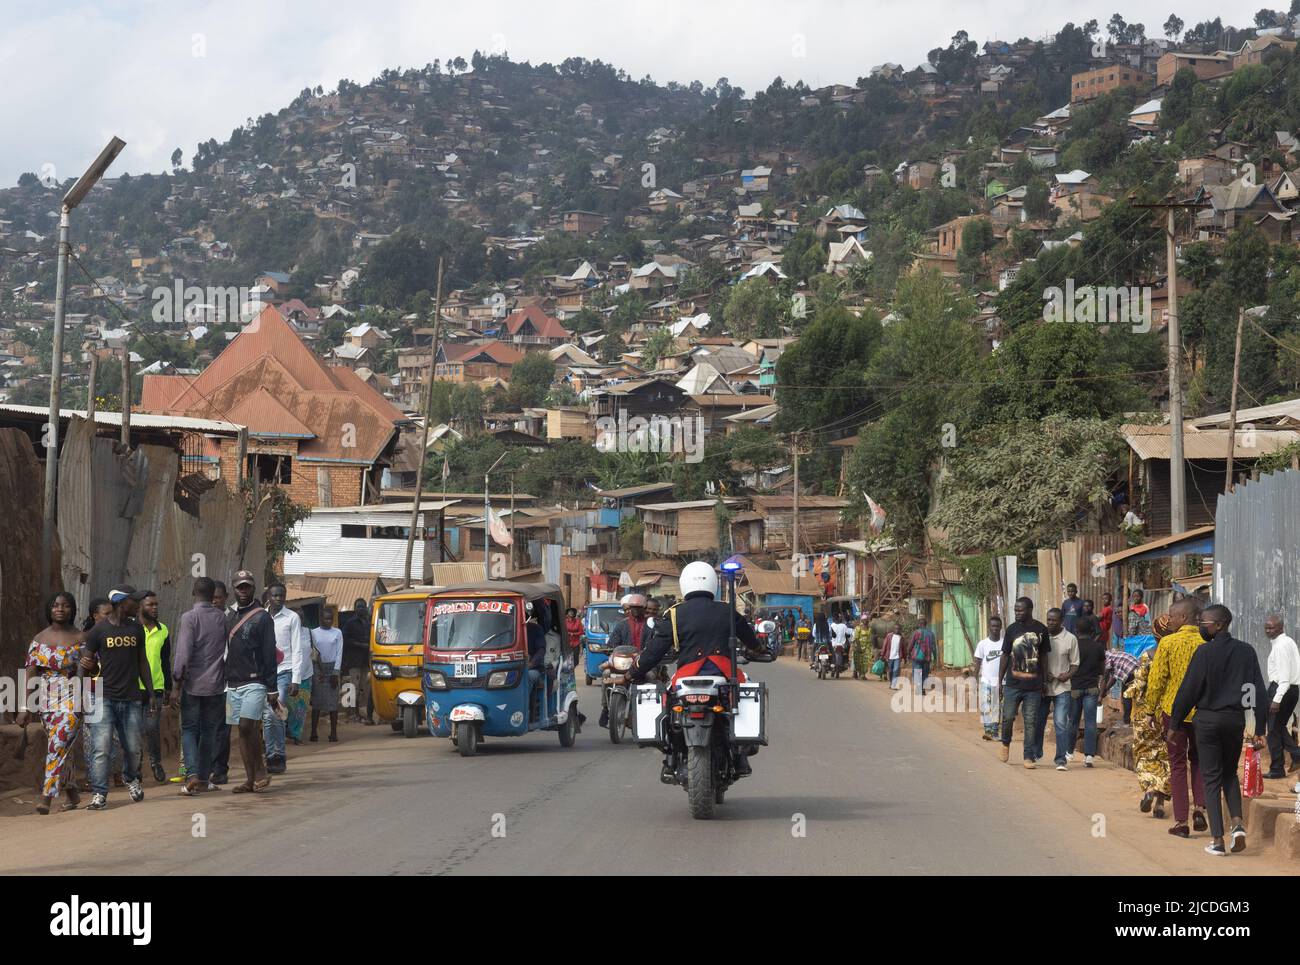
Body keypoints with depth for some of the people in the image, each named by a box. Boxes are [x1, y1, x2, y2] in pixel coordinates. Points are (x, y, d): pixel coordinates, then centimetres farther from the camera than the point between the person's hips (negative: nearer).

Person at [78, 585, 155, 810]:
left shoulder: (136, 629, 11)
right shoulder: (99, 630, -2)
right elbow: (85, 661, 0)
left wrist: (150, 691, 15)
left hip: (131, 699, 4)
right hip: (104, 697, -4)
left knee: (133, 747, 9)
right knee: (100, 748, -11)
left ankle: (132, 779, 37)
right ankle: (99, 794, -8)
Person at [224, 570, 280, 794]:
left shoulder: (262, 617, -3)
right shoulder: (229, 617, 16)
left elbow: (269, 656, -6)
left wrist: (272, 689, -10)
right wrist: (224, 680, 14)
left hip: (254, 682, -6)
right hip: (233, 683, 6)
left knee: (247, 726, -19)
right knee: (242, 731, 5)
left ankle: (261, 770, -4)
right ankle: (250, 779, 7)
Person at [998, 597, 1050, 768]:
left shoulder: (1041, 630, 4)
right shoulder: (1012, 630, 4)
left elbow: (1043, 657, 11)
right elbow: (1005, 656, 8)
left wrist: (1045, 681, 9)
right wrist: (999, 681, 5)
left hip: (1034, 685, 0)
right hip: (1012, 684, 0)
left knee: (1031, 722, 1)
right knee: (1008, 717, -3)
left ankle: (1029, 757, 6)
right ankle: (1005, 744, 24)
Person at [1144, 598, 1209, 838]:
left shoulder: (1168, 642, -11)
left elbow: (1157, 680, -9)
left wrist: (1151, 710, 3)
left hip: (1173, 711, -3)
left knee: (1178, 764, 6)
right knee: (1198, 759, 22)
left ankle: (1181, 822, 5)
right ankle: (1200, 807, 5)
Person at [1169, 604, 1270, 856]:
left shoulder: (1204, 652, -11)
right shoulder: (1246, 651, 2)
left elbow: (1188, 690, -10)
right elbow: (1259, 692, 2)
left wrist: (1174, 723, -1)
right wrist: (1260, 730, 6)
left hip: (1208, 719, -4)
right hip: (1236, 720, 4)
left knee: (1212, 778, 4)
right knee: (1230, 773, 21)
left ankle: (1218, 840, 0)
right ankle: (1237, 823, -1)